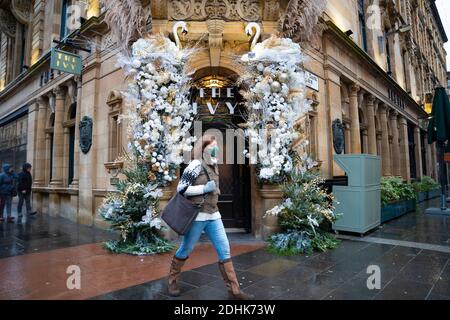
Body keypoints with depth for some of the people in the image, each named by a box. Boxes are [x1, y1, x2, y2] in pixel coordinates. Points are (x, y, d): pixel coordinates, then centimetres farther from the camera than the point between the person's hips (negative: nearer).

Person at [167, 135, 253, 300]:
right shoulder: (196, 165, -12)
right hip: (197, 215, -7)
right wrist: (204, 188, -18)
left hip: (213, 215, 7)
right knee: (185, 250, 9)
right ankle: (172, 280, 33)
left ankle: (234, 290, 11)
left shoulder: (214, 166, 11)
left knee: (224, 249, 3)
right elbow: (181, 189, -15)